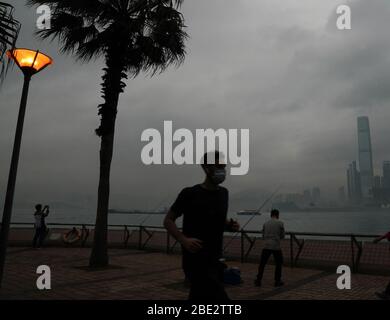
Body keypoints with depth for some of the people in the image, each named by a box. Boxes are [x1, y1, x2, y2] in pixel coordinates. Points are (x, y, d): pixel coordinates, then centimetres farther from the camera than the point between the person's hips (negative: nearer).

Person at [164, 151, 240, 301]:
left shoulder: (223, 193, 9)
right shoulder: (190, 194, -9)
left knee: (198, 296, 15)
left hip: (215, 260, 7)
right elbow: (168, 221, -4)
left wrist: (230, 225, 0)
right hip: (196, 260, -6)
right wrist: (184, 240, -20)